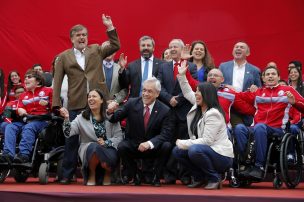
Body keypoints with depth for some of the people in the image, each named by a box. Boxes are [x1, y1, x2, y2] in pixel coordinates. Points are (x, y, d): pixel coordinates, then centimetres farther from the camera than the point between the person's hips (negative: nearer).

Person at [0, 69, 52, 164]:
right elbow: (19, 107, 19)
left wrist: (47, 104, -10)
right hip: (26, 120, 5)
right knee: (10, 127, -24)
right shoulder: (23, 96, 28)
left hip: (42, 120, -5)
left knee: (28, 127, -37)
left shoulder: (48, 91, 14)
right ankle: (8, 154, -39)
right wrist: (19, 110, -5)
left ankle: (24, 154, -49)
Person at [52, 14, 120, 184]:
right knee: (73, 139, 2)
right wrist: (57, 104, -4)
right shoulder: (63, 57, 7)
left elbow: (116, 46, 4)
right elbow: (57, 82, 4)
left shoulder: (96, 50, 12)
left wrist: (110, 27, -4)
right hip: (76, 104, -1)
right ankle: (68, 174, 12)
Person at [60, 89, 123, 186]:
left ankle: (107, 174, 7)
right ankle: (91, 175, -7)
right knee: (94, 147, -35)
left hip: (108, 150, 0)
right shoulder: (82, 117, 7)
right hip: (89, 150, 0)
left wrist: (106, 143, -16)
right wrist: (66, 119, -22)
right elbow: (69, 132, -7)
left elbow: (119, 137, 0)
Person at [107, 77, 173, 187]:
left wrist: (149, 143, -34)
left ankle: (155, 176, -3)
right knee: (122, 147, -29)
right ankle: (134, 174, 0)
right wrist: (111, 112, -29)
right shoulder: (132, 103, -4)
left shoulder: (164, 110, -8)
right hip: (133, 146, 1)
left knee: (167, 146, -29)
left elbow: (165, 134, -17)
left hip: (153, 148, -1)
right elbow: (114, 119, -4)